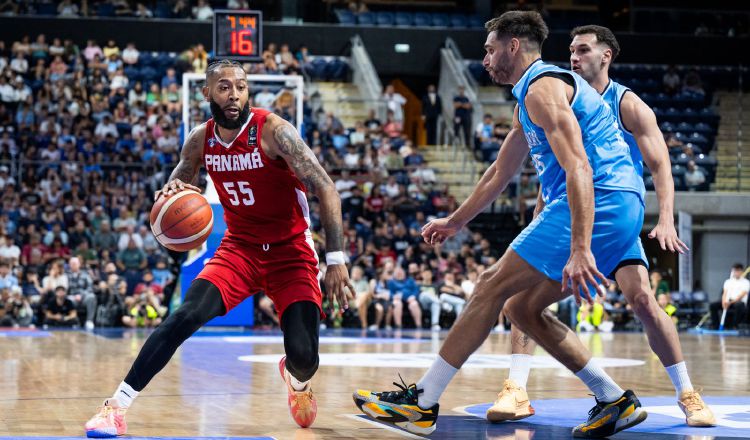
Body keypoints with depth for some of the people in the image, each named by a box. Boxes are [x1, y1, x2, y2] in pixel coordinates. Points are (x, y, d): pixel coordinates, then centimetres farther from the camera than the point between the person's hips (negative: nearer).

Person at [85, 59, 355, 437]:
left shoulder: (273, 131, -19)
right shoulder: (200, 140, -4)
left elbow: (325, 188, -20)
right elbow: (178, 183, 15)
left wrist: (336, 259, -26)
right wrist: (172, 192, -12)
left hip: (290, 250, -3)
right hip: (239, 246, 3)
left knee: (303, 356, -13)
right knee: (188, 315, -22)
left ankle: (296, 379, 28)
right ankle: (117, 405, -17)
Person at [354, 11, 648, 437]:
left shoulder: (543, 88, -8)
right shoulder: (530, 98, 25)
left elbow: (579, 169, -21)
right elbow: (499, 173, 37)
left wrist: (579, 250, -29)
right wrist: (455, 222, 43)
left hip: (598, 204, -10)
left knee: (493, 285, -8)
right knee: (523, 307, 13)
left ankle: (421, 402, -6)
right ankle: (616, 401, 9)